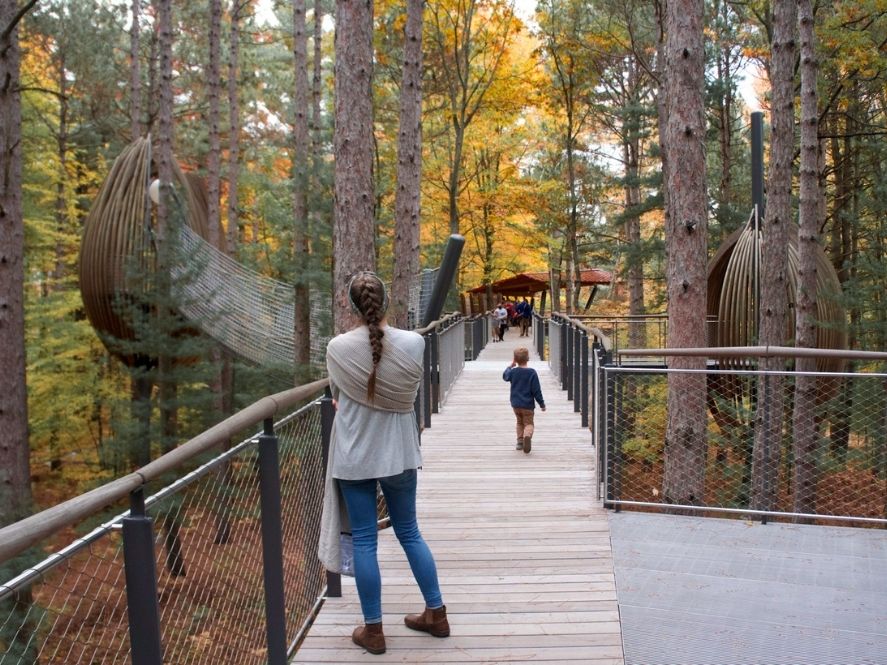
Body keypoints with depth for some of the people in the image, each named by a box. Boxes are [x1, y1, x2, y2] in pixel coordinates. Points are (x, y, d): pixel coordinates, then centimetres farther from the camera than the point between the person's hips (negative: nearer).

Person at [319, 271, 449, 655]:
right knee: (409, 533, 17)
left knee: (364, 541, 7)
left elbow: (337, 396, 4)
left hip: (355, 456, -2)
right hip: (399, 452, 2)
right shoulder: (413, 343, -10)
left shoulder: (338, 348, -13)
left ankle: (373, 630, 15)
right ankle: (436, 614, 26)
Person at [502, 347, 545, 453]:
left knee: (520, 422, 22)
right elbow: (536, 390, -10)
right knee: (528, 423, 3)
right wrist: (541, 404, -2)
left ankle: (520, 441, 17)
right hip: (528, 404, -3)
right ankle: (527, 436, -27)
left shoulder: (513, 372, -3)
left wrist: (510, 366, 35)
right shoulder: (532, 372, -12)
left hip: (515, 404, 3)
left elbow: (505, 376, 21)